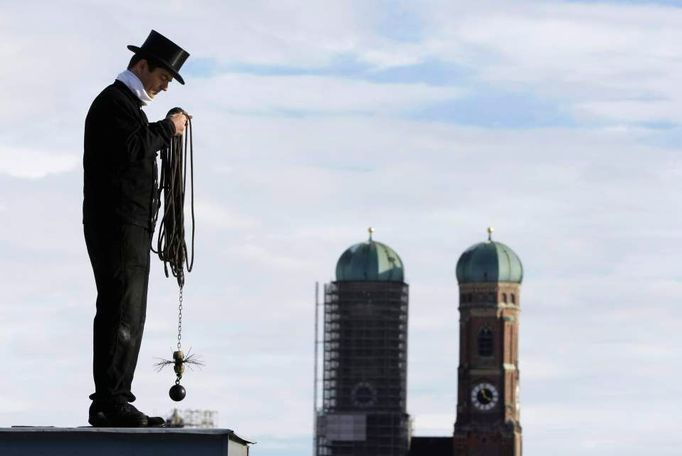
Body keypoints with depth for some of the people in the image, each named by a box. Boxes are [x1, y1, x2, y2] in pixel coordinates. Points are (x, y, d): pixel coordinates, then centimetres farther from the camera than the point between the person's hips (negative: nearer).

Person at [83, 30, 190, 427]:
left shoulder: (128, 104, 24)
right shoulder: (114, 101, -9)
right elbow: (130, 149, -22)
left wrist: (165, 131, 14)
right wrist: (167, 129, -11)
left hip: (130, 227, 11)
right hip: (118, 225, -11)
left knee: (126, 315, 8)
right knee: (121, 312, -15)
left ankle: (113, 402, 8)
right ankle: (111, 403, -18)